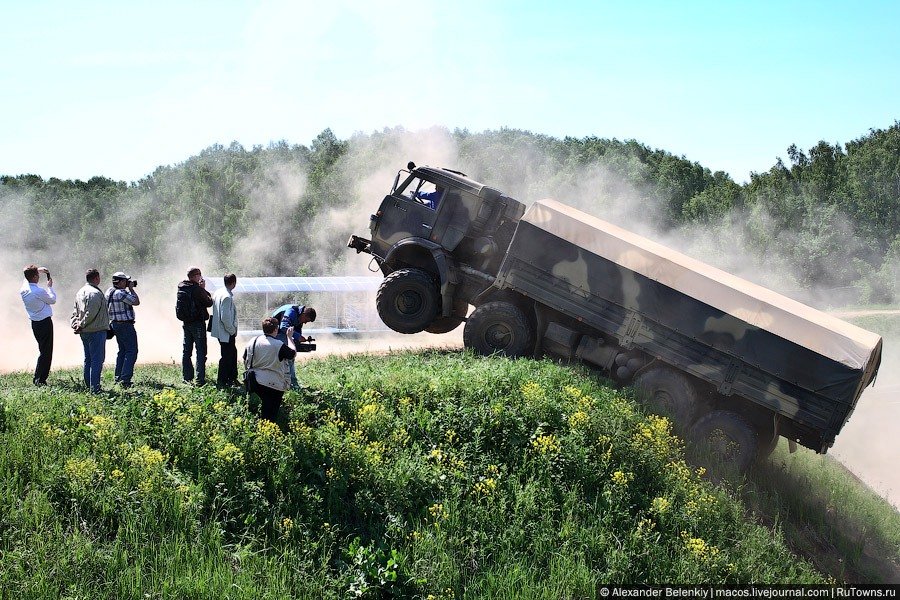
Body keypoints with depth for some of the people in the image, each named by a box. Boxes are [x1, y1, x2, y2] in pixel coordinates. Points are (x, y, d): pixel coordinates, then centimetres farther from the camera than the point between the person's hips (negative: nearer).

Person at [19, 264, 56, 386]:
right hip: (44, 322, -8)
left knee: (42, 350, 20)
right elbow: (52, 300, -6)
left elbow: (28, 276, 24)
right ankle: (40, 379, -4)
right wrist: (50, 287, 6)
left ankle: (37, 377, 22)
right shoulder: (39, 291, -23)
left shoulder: (24, 288, 0)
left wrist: (38, 270, 19)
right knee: (46, 352, -2)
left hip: (34, 322, 8)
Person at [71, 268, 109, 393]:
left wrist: (75, 324, 7)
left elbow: (75, 311, 16)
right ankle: (94, 388, -9)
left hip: (84, 332, 9)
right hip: (97, 330, -9)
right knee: (97, 359, -7)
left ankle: (88, 385, 21)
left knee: (88, 359, 16)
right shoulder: (96, 293, -16)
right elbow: (91, 313, -21)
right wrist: (81, 325, -12)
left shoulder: (80, 292, 14)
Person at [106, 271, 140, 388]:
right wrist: (131, 289, -6)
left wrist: (128, 290, 14)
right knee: (131, 351, -7)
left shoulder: (109, 291, 9)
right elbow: (136, 302, -17)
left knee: (122, 351, 18)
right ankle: (125, 379, -15)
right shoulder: (121, 293, -20)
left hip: (115, 324, 10)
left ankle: (118, 378, 19)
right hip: (125, 325, -10)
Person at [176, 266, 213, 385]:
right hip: (198, 323, -7)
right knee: (201, 351, -3)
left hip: (186, 322, 7)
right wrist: (204, 289, 0)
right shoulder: (196, 289, -18)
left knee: (186, 351, 13)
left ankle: (187, 377, 17)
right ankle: (200, 379, -6)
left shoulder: (181, 288, 4)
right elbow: (209, 302, -10)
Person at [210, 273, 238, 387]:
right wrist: (232, 331, -13)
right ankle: (221, 381, 9)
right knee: (227, 356, 1)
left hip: (219, 330, 10)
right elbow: (225, 317, -26)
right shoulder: (227, 297, -23)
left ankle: (232, 378, 31)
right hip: (226, 333, -10)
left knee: (233, 352, 21)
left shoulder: (218, 293, 6)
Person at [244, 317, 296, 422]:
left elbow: (245, 361, 12)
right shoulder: (279, 345, -14)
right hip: (273, 384, -6)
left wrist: (250, 372, 28)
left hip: (255, 381, 6)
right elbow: (293, 354, 2)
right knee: (270, 414, 0)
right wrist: (289, 337, 13)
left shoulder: (253, 342, 2)